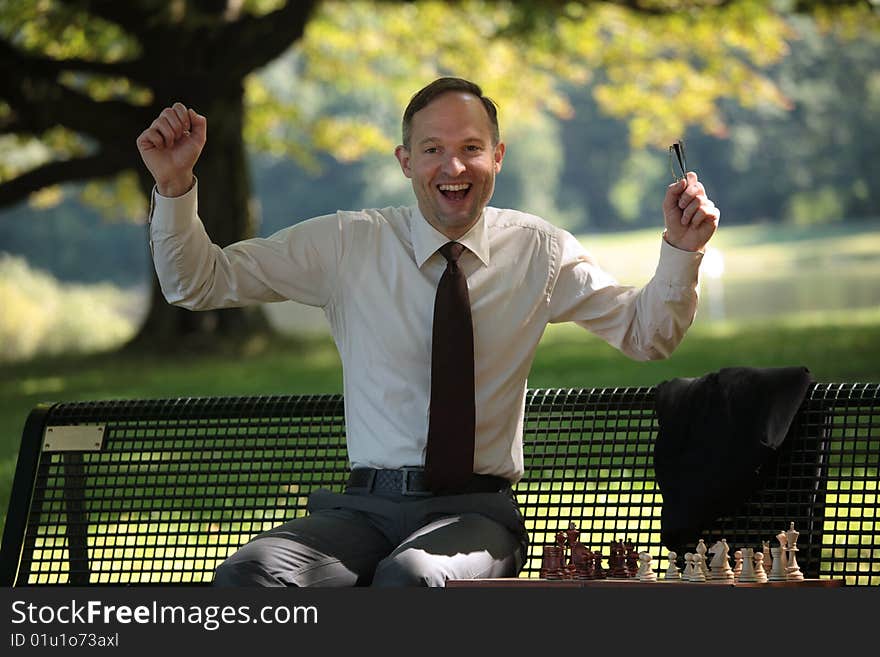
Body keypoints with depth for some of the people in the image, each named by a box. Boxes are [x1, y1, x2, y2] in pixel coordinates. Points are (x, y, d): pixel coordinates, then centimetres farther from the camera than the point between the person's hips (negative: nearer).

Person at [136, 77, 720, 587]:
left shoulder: (539, 252, 8)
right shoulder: (346, 244, 6)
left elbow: (647, 335, 12)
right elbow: (197, 284, 7)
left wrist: (681, 248, -6)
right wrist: (174, 184, -9)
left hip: (476, 510, -1)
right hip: (366, 506, 1)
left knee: (412, 576, -38)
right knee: (246, 576, -30)